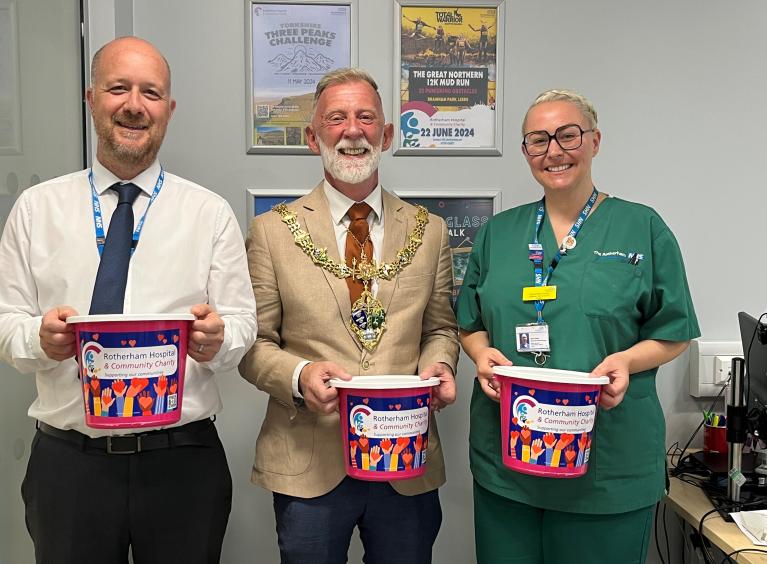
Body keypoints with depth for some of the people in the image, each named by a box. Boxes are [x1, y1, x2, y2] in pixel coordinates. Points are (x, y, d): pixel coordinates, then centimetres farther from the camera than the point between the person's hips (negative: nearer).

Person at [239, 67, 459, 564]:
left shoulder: (429, 231, 6)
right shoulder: (273, 231, 0)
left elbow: (441, 328, 12)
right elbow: (254, 342, 1)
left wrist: (437, 366, -9)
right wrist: (299, 375, -18)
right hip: (309, 466, -2)